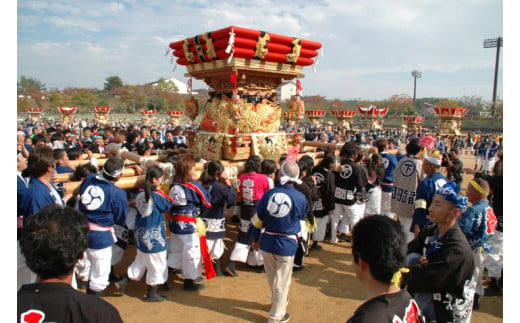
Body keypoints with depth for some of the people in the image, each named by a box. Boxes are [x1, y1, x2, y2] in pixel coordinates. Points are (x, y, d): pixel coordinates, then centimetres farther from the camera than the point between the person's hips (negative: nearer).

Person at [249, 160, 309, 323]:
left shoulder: (269, 194, -8)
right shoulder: (300, 197, -13)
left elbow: (258, 218, 1)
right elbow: (303, 215, 8)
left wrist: (256, 238, 15)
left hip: (267, 241, 3)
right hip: (287, 244, -3)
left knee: (272, 277, 24)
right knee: (282, 280, 13)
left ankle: (279, 301, 47)